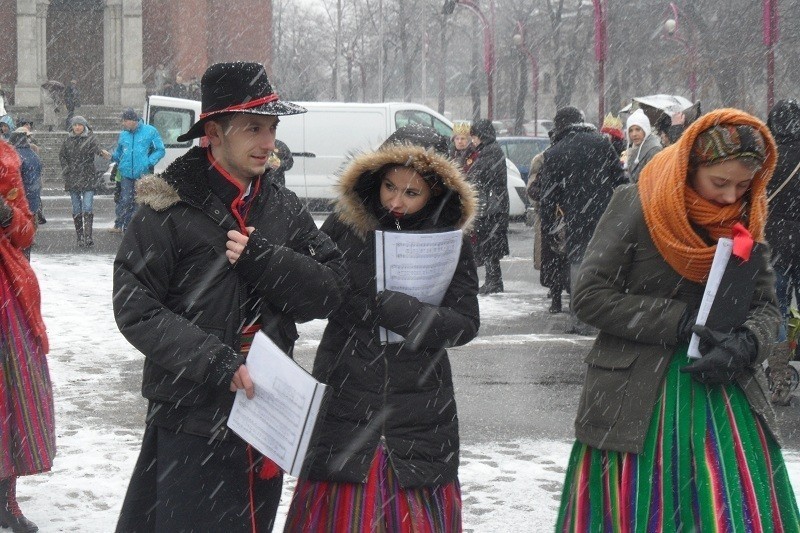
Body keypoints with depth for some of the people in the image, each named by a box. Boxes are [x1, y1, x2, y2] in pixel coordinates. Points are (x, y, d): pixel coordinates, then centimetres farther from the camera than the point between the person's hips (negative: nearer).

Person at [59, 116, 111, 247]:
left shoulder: (90, 138, -2)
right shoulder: (68, 141, 10)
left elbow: (97, 147, -24)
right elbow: (62, 155, 19)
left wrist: (102, 152, -47)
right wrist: (66, 169, 4)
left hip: (88, 179, -4)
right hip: (72, 179, 4)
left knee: (87, 208, -13)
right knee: (76, 210, 6)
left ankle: (88, 236, -17)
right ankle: (80, 237, 11)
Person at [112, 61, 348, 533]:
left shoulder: (283, 208, 8)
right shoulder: (170, 208, -8)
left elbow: (331, 291, 2)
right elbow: (134, 308, -12)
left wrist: (262, 260, -13)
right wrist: (213, 361, -20)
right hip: (192, 421, -5)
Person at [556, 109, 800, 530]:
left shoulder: (746, 220, 6)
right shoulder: (635, 206, -7)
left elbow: (765, 307, 7)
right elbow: (590, 297, -11)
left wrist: (743, 345, -16)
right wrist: (681, 321, -15)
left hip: (727, 396, 3)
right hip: (636, 400, -3)